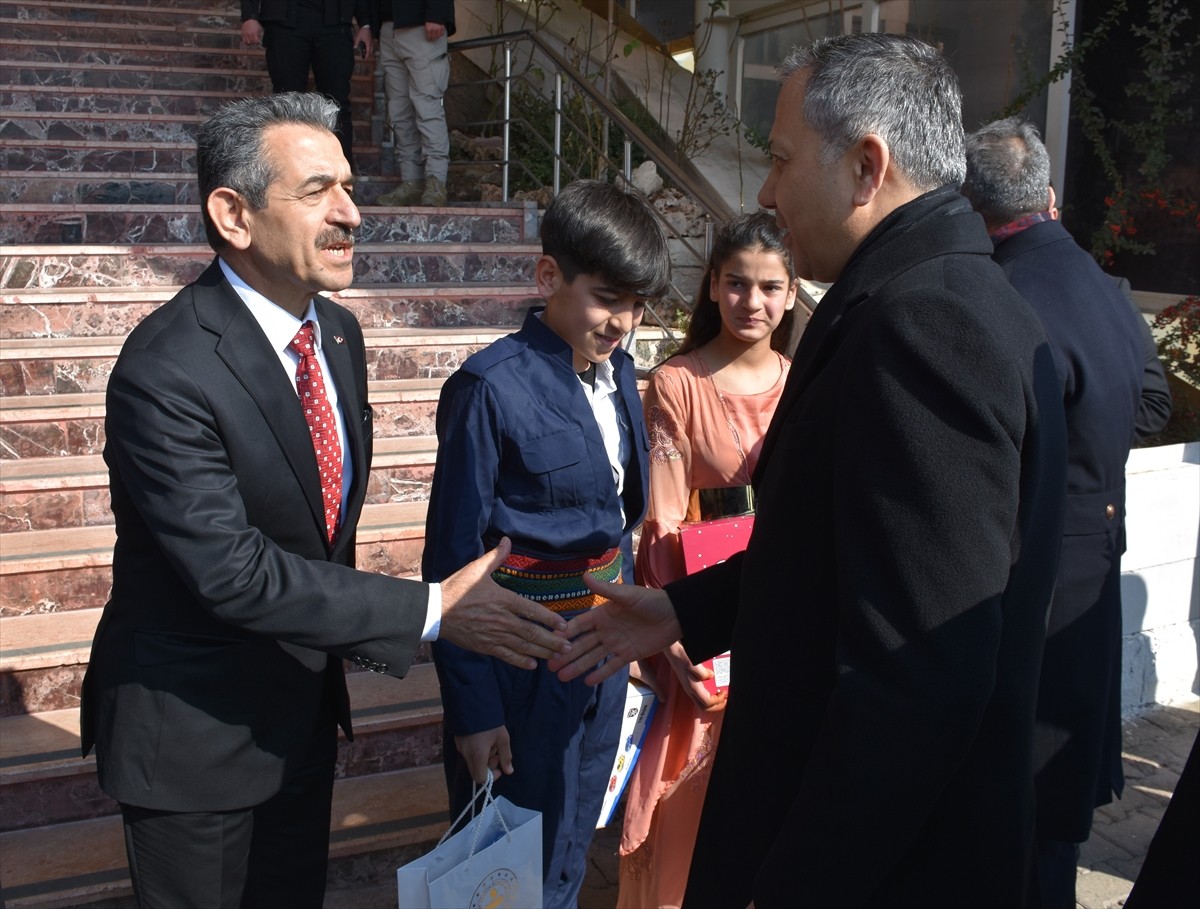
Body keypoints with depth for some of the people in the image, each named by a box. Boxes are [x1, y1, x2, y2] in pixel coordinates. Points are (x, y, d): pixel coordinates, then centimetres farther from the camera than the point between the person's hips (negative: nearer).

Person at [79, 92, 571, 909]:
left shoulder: (339, 332, 0)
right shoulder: (165, 371, -27)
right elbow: (231, 572, -30)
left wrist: (347, 631, 11)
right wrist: (432, 612, -29)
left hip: (305, 709, 7)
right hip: (195, 734, -7)